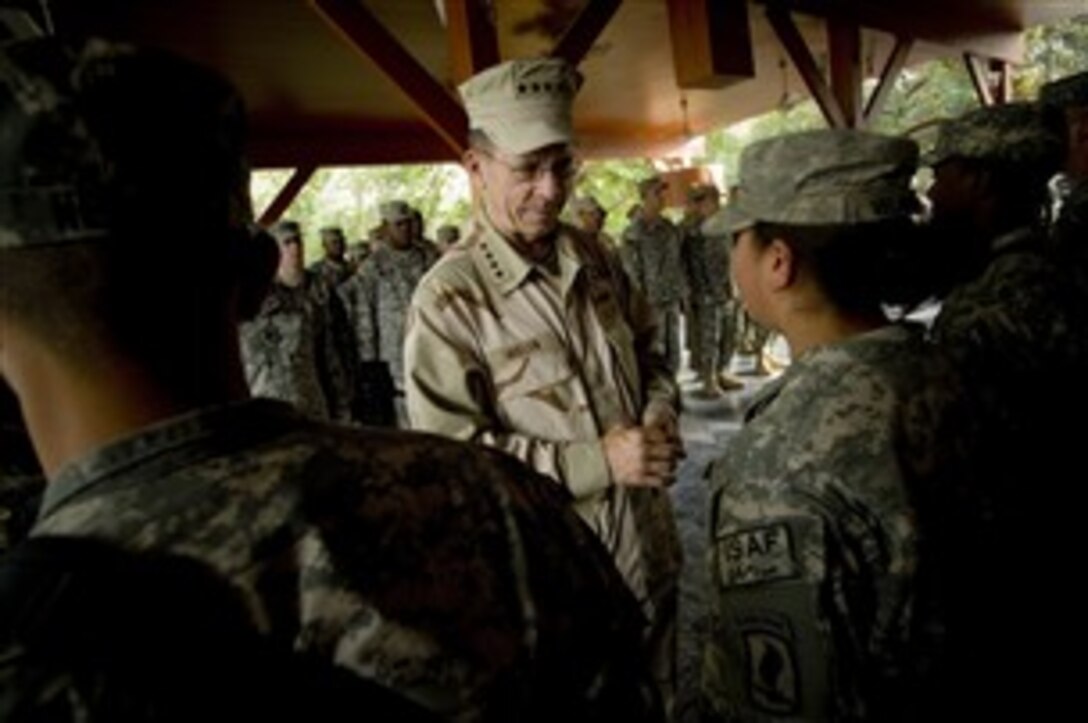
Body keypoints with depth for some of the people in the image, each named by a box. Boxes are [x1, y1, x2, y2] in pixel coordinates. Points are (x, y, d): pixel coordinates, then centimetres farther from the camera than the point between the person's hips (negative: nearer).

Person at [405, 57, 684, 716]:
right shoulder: (449, 298, -19)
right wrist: (597, 461, -25)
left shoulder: (595, 259, 0)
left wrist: (661, 414, -9)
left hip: (649, 549, 6)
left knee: (659, 699, 26)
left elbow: (646, 352, 13)